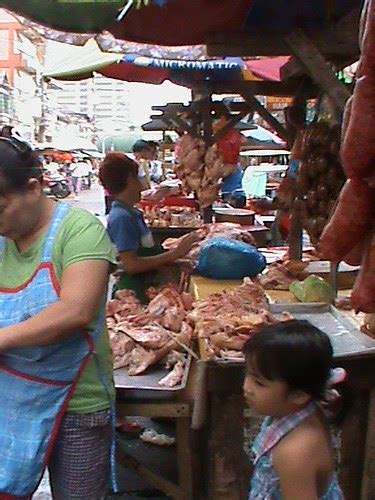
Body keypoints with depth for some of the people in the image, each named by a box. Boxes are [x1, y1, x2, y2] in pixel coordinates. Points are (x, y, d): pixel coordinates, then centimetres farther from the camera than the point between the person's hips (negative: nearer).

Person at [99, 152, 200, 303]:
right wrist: (174, 254, -24)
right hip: (133, 292, -9)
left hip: (145, 289, 9)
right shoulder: (121, 217, -19)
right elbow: (130, 265, -24)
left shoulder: (131, 213, 9)